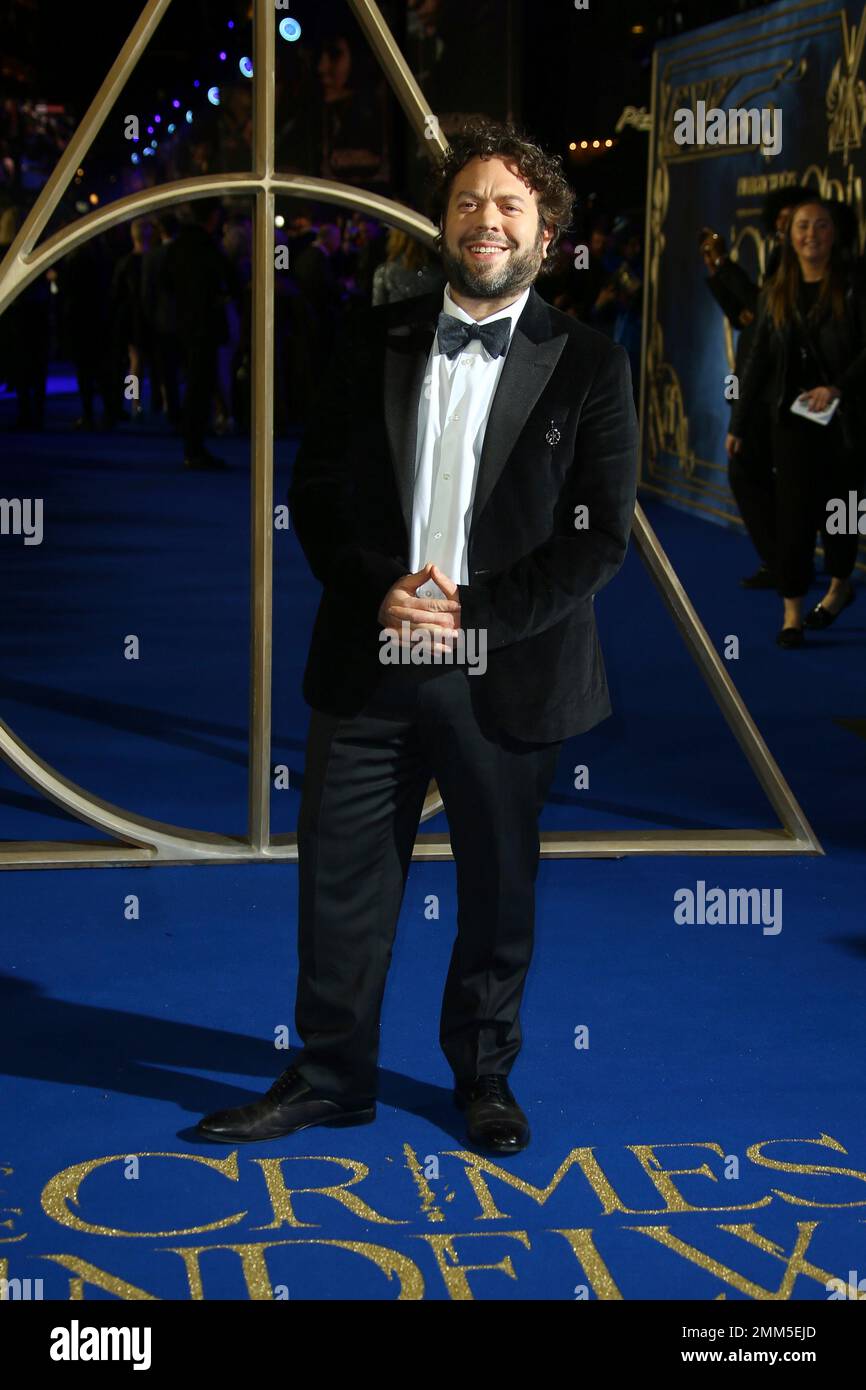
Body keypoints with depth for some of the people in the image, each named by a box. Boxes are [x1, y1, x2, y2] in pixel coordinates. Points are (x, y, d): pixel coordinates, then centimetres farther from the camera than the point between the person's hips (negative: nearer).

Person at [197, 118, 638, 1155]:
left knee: (499, 893, 12)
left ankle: (484, 1074, 31)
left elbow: (599, 537, -6)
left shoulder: (588, 366, -1)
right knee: (339, 879, 6)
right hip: (367, 670, 2)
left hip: (504, 680, -2)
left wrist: (472, 611, -15)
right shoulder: (372, 342, 6)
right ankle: (330, 1076, 22)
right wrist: (378, 590, -11)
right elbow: (316, 494, 6)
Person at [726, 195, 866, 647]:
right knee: (793, 511, -3)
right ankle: (792, 611, 2)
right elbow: (759, 360, 9)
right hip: (792, 418, 2)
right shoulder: (775, 294, 7)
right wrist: (738, 423, 8)